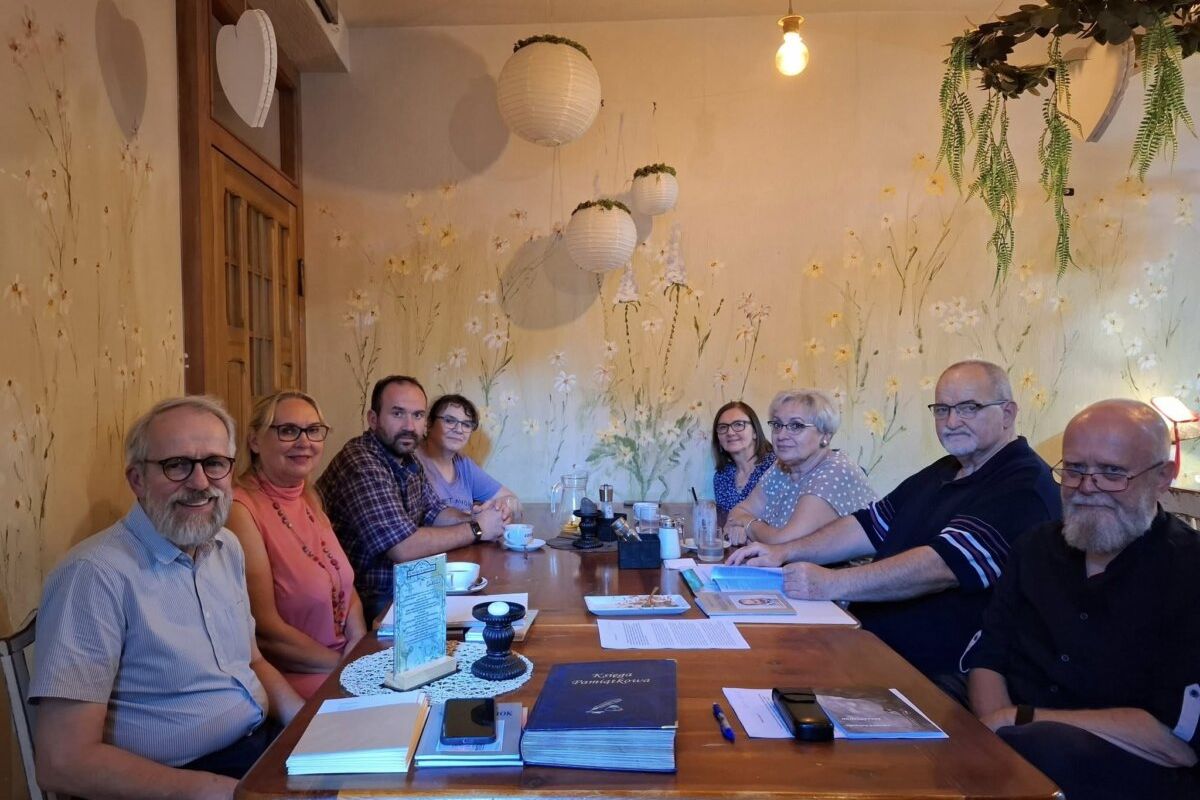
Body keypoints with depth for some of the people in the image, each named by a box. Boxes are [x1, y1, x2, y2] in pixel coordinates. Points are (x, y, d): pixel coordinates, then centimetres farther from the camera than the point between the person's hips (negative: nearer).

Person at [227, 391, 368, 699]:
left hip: (344, 665, 7)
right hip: (287, 680, -7)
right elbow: (265, 631, -18)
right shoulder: (241, 510, -16)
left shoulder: (308, 499, 8)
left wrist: (360, 648, -7)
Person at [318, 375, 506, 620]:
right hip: (366, 602, -8)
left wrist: (471, 518, -4)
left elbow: (434, 512, 18)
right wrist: (475, 529, -16)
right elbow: (403, 547, -28)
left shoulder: (407, 459, 6)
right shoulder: (360, 464, -23)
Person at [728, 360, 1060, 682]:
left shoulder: (1024, 486, -12)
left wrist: (831, 584, -30)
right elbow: (872, 525, 15)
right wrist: (785, 553, 1)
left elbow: (944, 564, -24)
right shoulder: (942, 473, 17)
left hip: (938, 674, -8)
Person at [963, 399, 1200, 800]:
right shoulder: (1037, 548, 8)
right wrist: (996, 726, -15)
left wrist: (1022, 719, -14)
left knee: (1026, 748, -33)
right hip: (1020, 741, 5)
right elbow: (987, 656, 5)